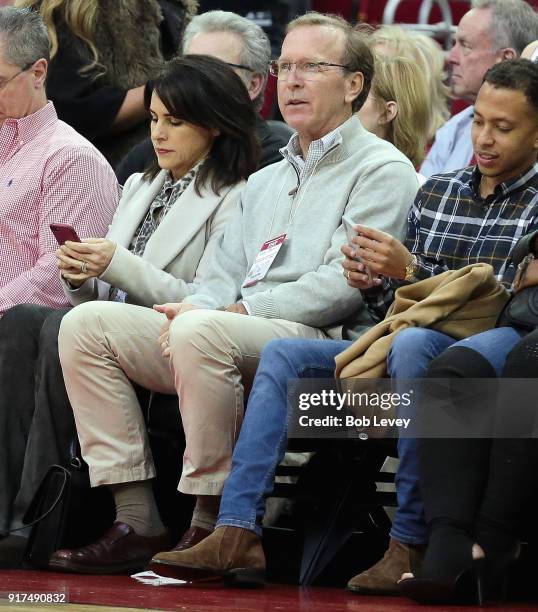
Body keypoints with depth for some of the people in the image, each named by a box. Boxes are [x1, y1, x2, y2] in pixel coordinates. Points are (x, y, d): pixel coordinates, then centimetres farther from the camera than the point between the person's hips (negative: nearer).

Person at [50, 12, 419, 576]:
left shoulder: (380, 170, 2)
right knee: (87, 324, -7)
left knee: (202, 333, -37)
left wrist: (235, 311, -14)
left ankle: (212, 524, -29)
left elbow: (345, 285, -11)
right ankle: (133, 515, -15)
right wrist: (193, 308, -3)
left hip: (316, 340, -8)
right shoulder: (264, 182, 29)